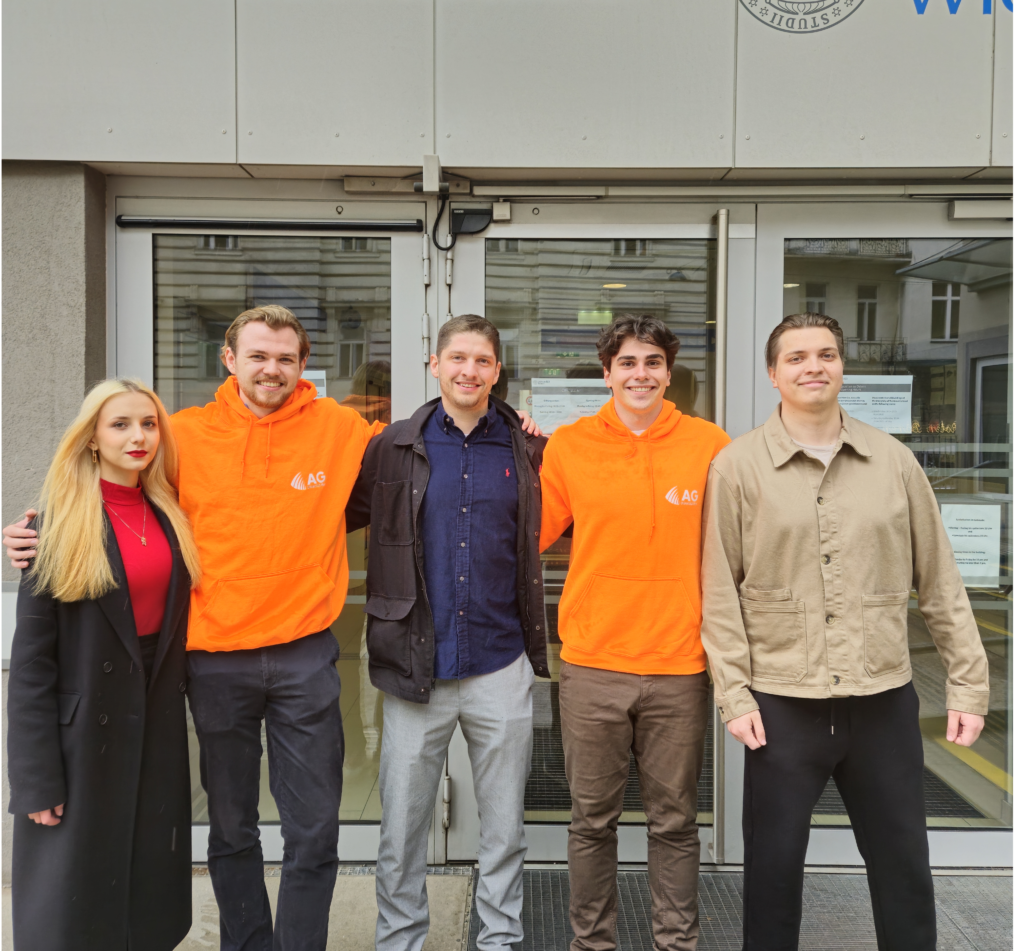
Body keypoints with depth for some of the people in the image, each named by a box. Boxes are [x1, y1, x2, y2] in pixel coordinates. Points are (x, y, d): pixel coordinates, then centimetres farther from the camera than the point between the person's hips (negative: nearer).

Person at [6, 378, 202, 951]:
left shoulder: (168, 516, 6)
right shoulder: (59, 521, -9)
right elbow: (31, 656, -11)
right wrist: (38, 777, -12)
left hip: (160, 725, 5)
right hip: (84, 726, -4)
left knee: (150, 888, 13)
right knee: (75, 892, 7)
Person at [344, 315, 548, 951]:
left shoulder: (529, 452, 4)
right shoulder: (394, 447, 3)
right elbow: (344, 514, 9)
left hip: (501, 667, 1)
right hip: (416, 668, 0)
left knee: (505, 827, 13)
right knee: (402, 827, 10)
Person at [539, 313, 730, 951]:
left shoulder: (710, 445, -1)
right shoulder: (569, 445, 1)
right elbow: (527, 535, 5)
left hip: (680, 666, 0)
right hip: (592, 664, 1)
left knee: (675, 820, 13)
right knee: (593, 819, 13)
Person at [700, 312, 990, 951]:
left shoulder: (894, 460, 4)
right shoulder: (738, 466, -3)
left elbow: (940, 582, 7)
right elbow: (720, 590, -4)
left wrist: (969, 682, 5)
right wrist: (734, 694, -7)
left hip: (886, 699, 2)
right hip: (781, 704, -2)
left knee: (905, 867, 14)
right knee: (774, 867, 10)